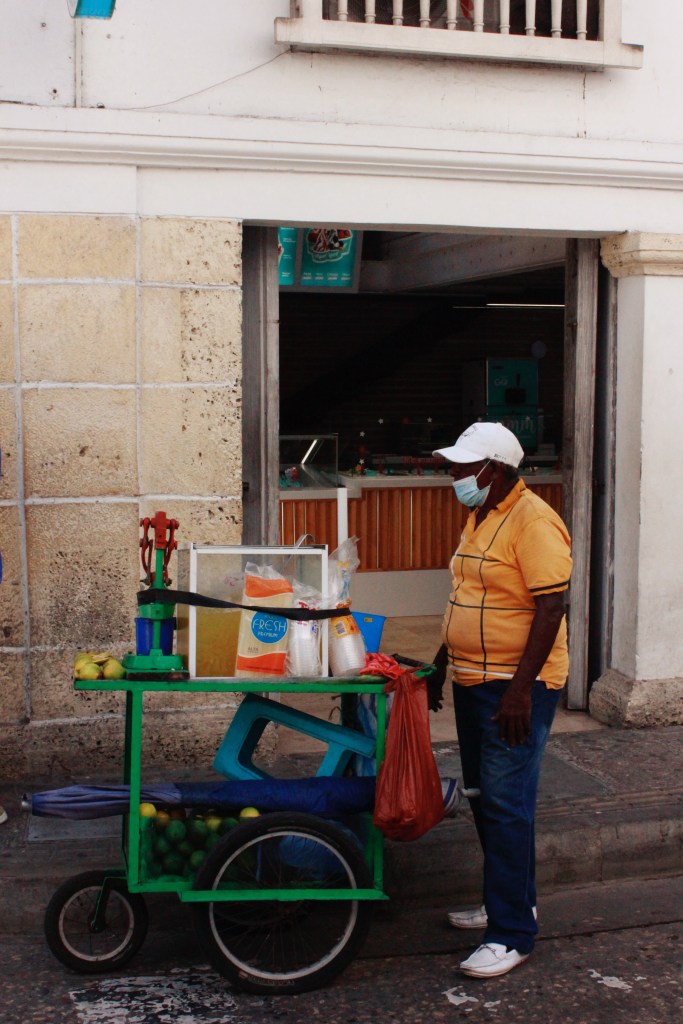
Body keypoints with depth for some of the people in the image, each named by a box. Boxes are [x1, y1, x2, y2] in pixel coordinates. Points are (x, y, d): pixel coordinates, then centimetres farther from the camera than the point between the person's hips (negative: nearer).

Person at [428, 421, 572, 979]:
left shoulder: (533, 521, -17)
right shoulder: (480, 516, 13)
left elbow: (551, 608, -21)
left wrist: (521, 689, -25)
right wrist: (442, 662, 20)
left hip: (516, 687, -10)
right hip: (473, 681, 10)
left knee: (506, 805, -7)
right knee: (484, 799, 16)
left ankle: (513, 933, 2)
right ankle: (508, 901, 31)